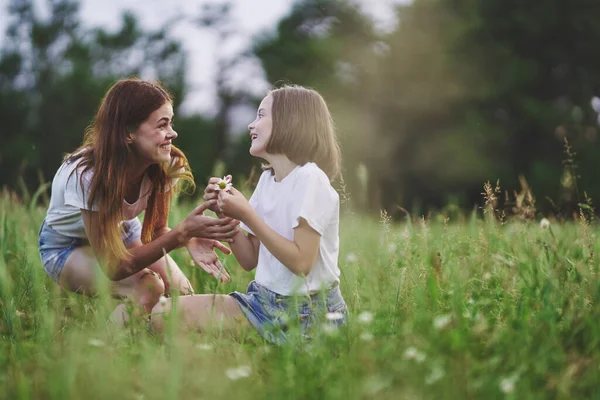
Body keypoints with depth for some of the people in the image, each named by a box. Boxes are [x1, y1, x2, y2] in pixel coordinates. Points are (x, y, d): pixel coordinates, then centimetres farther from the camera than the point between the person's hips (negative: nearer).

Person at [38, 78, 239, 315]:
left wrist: (189, 239, -35)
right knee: (148, 288, -31)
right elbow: (114, 267, -36)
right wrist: (183, 232, -47)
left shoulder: (169, 166, -22)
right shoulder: (88, 175, -38)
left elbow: (157, 231, -10)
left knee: (181, 292, -14)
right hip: (67, 248, -6)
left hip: (124, 234, 6)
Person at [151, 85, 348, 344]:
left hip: (307, 312, -8)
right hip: (266, 300, 8)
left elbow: (301, 263, -22)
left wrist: (247, 214, -19)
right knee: (163, 313, -6)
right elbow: (250, 260, 11)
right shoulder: (267, 179, 11)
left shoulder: (309, 179, -14)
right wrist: (227, 213, -3)